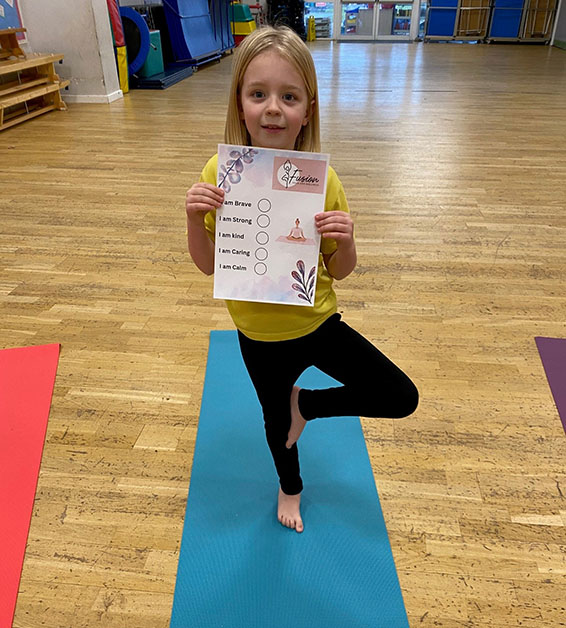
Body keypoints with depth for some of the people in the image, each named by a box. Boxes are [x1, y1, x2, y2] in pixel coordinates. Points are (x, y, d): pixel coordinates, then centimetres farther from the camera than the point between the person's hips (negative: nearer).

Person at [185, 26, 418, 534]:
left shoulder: (322, 179, -15)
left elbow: (339, 271, -6)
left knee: (401, 398, -5)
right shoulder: (220, 174, -15)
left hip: (319, 323, 1)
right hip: (261, 338, 0)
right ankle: (290, 488, 58)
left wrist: (344, 241, -27)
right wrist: (194, 219, -24)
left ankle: (305, 404, 20)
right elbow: (209, 265, -6)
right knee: (276, 419, 23)